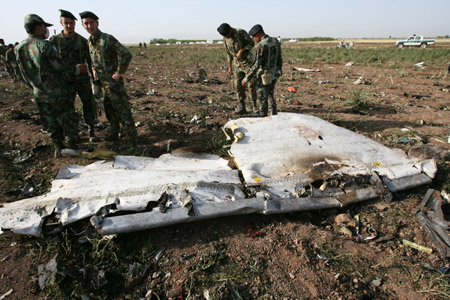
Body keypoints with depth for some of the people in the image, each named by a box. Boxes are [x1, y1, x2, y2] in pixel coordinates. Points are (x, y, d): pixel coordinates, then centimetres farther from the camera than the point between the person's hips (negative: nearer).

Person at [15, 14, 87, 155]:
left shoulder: (19, 49, 4)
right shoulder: (44, 45, -16)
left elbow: (24, 75, 9)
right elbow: (60, 67, -15)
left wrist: (35, 87, 22)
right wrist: (77, 69, 1)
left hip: (40, 94, 6)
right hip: (57, 93, -6)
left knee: (50, 124, 15)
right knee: (68, 121, 7)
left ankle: (58, 149, 24)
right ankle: (72, 148, 12)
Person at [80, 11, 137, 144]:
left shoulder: (108, 39, -14)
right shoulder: (89, 41, 9)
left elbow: (126, 55, -20)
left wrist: (119, 73, -17)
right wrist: (93, 69, 11)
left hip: (113, 82, -8)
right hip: (101, 82, 8)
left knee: (122, 109, -5)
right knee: (109, 109, 17)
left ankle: (132, 137, 3)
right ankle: (114, 133, 31)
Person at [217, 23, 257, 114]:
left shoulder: (241, 32, -15)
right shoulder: (226, 38, 3)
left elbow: (252, 43, -13)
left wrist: (241, 51, -26)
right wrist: (229, 67, 10)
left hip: (248, 61, -5)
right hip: (237, 65, 5)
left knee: (251, 84, -6)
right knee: (238, 85, -3)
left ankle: (254, 105, 9)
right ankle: (242, 108, 1)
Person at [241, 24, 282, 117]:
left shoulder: (260, 46, -20)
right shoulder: (275, 41, 3)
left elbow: (256, 65, -24)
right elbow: (280, 59, 11)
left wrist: (246, 78, -18)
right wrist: (278, 71, 26)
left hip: (264, 77, -8)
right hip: (273, 75, 8)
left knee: (263, 99, 3)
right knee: (270, 96, 23)